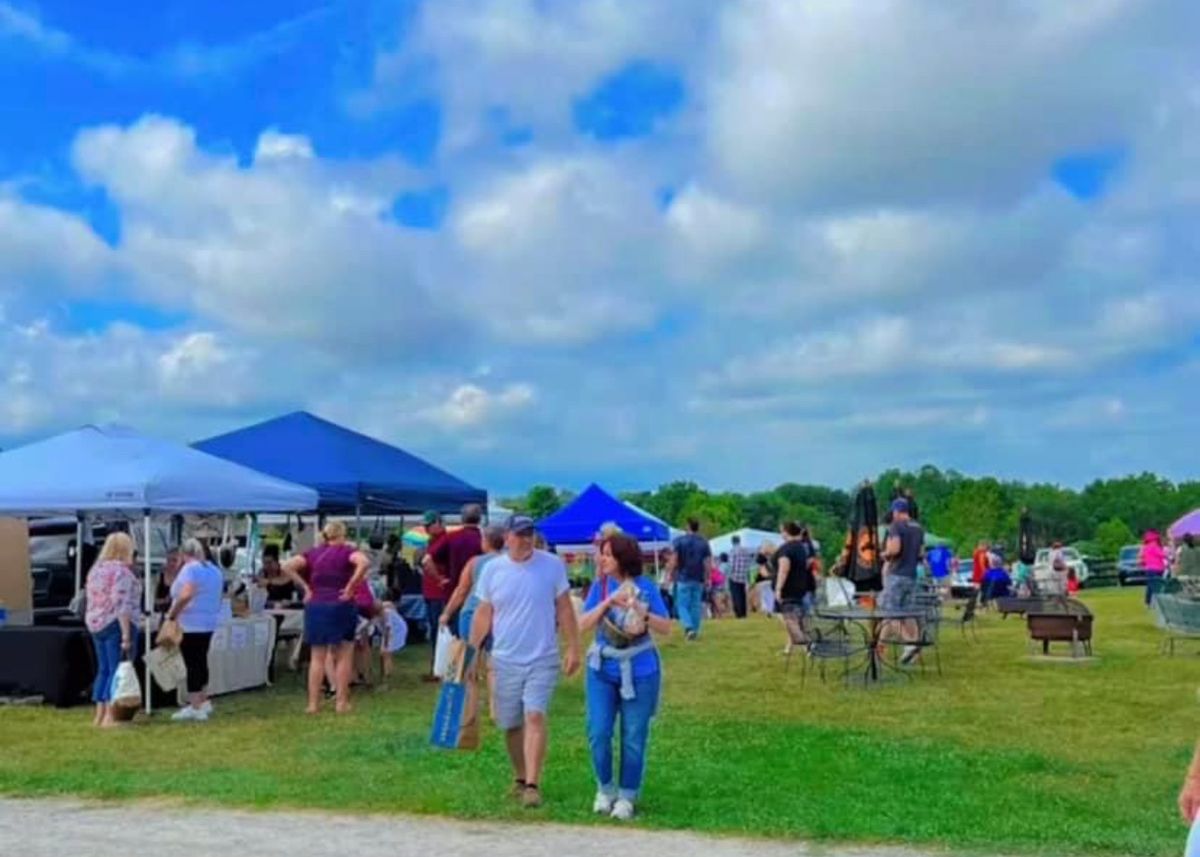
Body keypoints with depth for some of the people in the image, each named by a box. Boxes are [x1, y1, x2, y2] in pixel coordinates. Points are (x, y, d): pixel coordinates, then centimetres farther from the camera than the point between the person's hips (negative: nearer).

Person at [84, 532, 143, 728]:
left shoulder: (95, 569, 14)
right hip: (116, 625, -9)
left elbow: (93, 601, 18)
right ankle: (110, 717, -9)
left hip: (96, 625, 9)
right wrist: (126, 635, -19)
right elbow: (122, 606, -19)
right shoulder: (121, 571, -13)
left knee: (103, 670, 14)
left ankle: (99, 715, 17)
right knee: (117, 670, -6)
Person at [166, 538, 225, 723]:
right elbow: (217, 597, 19)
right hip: (208, 623, 8)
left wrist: (172, 615, -17)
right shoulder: (214, 570, 15)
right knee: (201, 662, 17)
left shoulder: (190, 569, -11)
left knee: (192, 664, -5)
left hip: (190, 624, -8)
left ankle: (195, 707, -3)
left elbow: (186, 595, -25)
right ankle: (203, 702, 23)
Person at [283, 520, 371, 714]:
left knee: (317, 657, 10)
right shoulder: (347, 551, -4)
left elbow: (287, 566, 0)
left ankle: (313, 703, 9)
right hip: (341, 606, -4)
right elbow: (364, 562, -24)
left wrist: (305, 588, 1)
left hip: (316, 607, 4)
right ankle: (341, 702, 6)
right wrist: (351, 587, -16)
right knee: (344, 656, 7)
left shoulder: (313, 553, 8)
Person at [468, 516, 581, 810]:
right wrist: (472, 654, 4)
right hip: (505, 660, 2)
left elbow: (564, 609, 1)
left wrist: (573, 648, -2)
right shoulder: (493, 569, -1)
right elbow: (483, 614, 6)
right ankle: (520, 777, 30)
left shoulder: (552, 565, -5)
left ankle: (532, 785, -13)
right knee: (510, 724, 11)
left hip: (543, 659, -2)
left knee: (535, 718, -14)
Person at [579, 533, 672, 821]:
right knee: (598, 733, -1)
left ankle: (627, 797, 21)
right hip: (602, 670, 1)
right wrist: (608, 602, -20)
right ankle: (605, 789, 22)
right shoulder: (600, 586, -1)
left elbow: (666, 628, -3)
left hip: (639, 671, -1)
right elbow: (583, 625, -7)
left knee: (633, 738, 5)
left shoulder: (646, 587, -5)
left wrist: (643, 614, -21)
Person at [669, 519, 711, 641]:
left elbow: (674, 560, -8)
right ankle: (695, 631, 13)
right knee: (696, 605, 10)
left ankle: (688, 627, -18)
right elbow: (707, 563, 0)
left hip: (683, 578, -3)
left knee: (682, 604, 2)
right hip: (698, 580, 3)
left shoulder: (680, 541, -5)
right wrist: (707, 579, 6)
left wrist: (672, 574, 3)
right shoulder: (704, 543, 3)